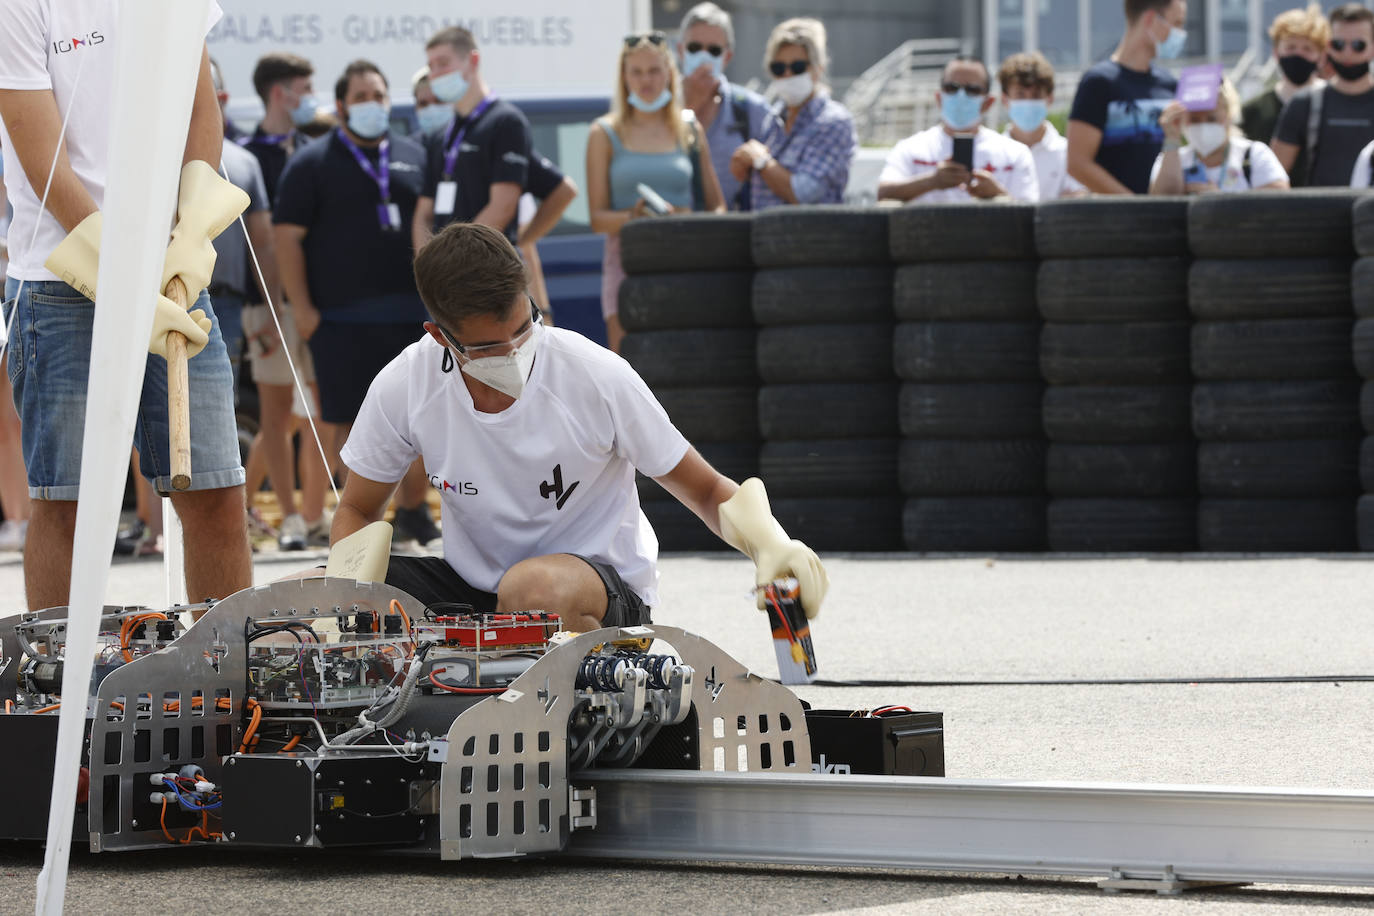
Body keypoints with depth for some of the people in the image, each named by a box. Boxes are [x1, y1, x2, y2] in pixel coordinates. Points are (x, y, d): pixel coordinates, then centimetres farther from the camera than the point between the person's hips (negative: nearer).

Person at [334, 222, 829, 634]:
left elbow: (706, 490, -6)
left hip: (605, 586, -3)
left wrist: (767, 540, -27)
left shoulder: (600, 378, -18)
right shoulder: (403, 388, -11)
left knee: (537, 586, -41)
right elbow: (357, 511, 5)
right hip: (470, 582, 3)